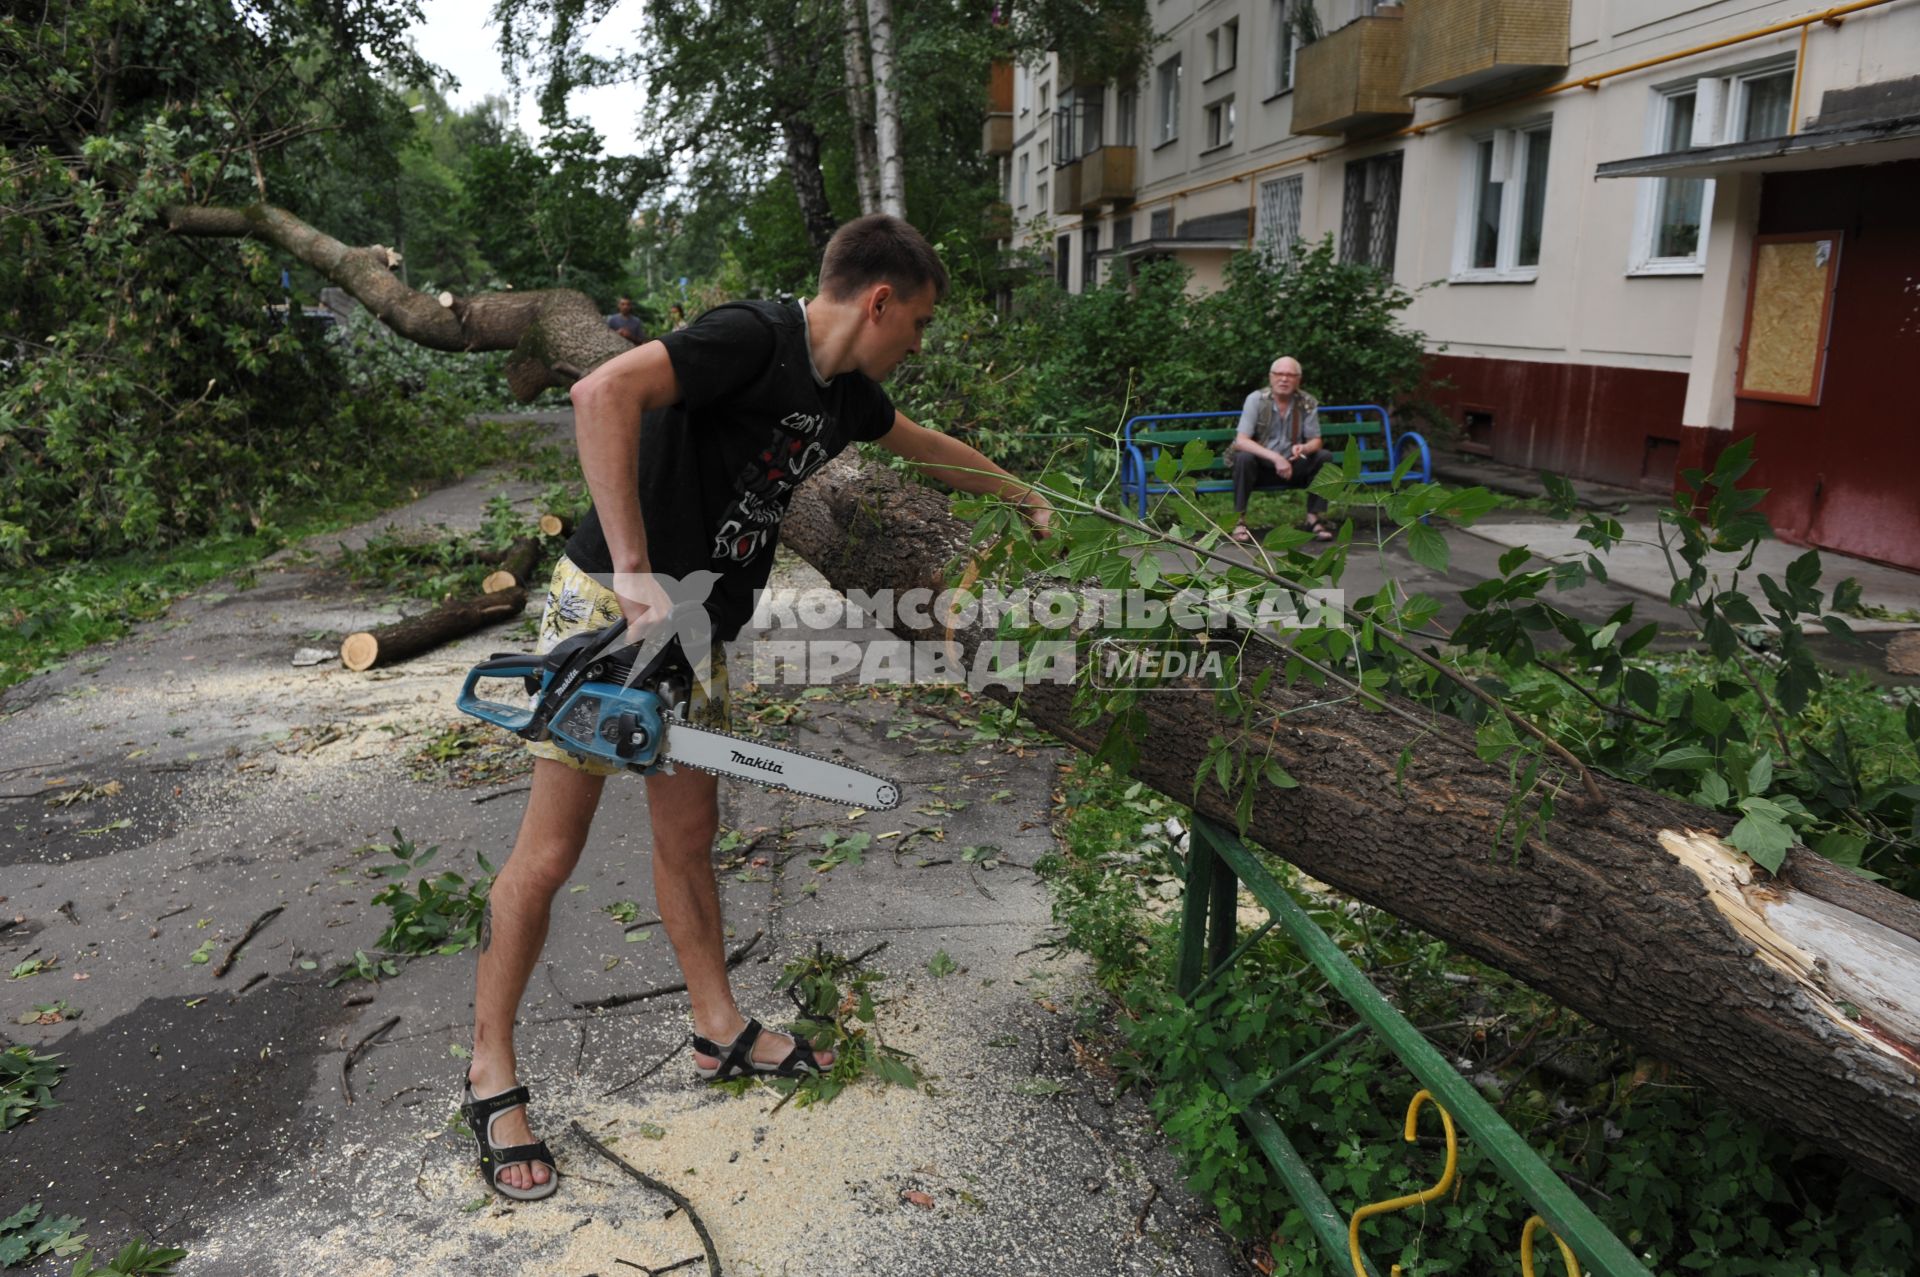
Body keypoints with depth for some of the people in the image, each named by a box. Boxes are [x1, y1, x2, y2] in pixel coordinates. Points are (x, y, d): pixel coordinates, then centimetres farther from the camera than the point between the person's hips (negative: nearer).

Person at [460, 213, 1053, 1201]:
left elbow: (923, 446, 29)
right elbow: (603, 394, -32)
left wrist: (1023, 498, 39)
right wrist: (635, 570, -35)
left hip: (698, 627, 8)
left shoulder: (845, 390, 9)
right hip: (611, 604, -8)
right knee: (550, 851, 0)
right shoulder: (752, 338, -19)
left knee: (688, 834, 15)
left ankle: (721, 1032, 29)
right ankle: (490, 1075, 16)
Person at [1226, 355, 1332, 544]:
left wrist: (1304, 448, -26)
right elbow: (1241, 441, -20)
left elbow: (1316, 441, 0)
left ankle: (1314, 518, -10)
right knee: (1244, 458, -33)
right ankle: (1239, 521, -26)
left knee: (1323, 457, -20)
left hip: (1292, 467, 3)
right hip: (1261, 467, -3)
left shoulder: (1308, 403, -3)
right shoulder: (1256, 400, -11)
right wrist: (1275, 458, -32)